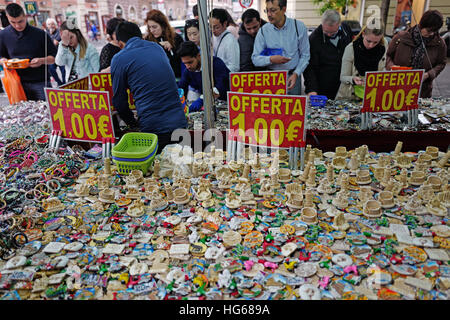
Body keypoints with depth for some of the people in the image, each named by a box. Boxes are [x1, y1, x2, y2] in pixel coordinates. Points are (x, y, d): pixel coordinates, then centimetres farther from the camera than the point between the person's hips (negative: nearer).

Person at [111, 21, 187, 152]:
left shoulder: (119, 59, -1)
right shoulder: (157, 47, 15)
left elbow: (119, 100, 4)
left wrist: (133, 124, 21)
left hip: (153, 128, -5)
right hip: (179, 123, 5)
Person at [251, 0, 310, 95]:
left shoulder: (299, 27, -3)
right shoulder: (263, 30, -3)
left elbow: (305, 55, 0)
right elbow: (255, 58, -3)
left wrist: (296, 74, -13)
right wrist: (271, 59, -21)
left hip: (292, 76, 0)